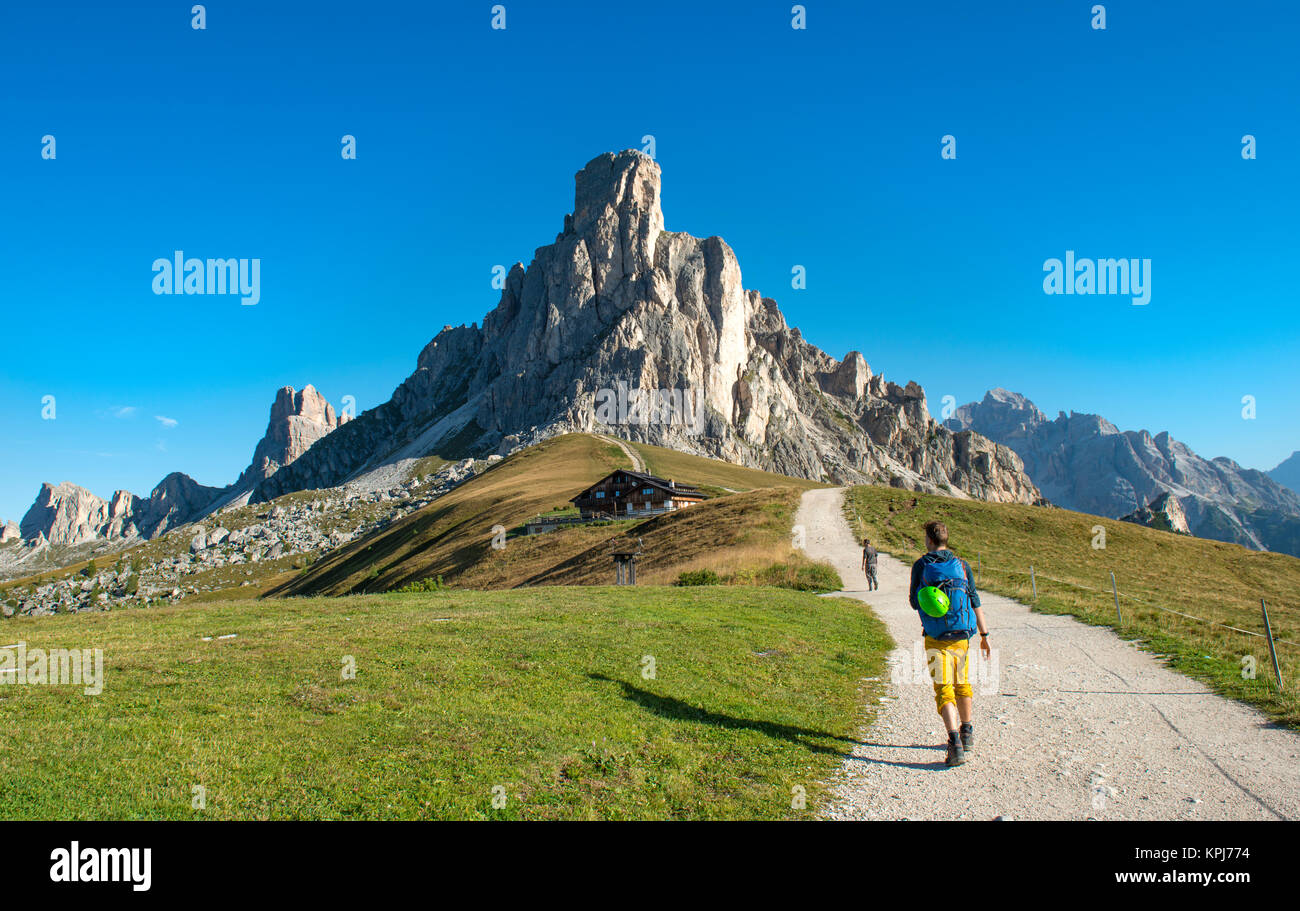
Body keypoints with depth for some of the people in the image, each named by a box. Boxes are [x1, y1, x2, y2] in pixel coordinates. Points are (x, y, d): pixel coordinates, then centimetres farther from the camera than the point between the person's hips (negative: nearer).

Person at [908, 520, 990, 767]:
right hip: (961, 636, 3)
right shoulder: (962, 565, 2)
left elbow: (914, 603, 2)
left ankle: (955, 742, -18)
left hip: (935, 639, -3)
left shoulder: (921, 566, -4)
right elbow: (975, 603, 1)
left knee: (944, 690, -3)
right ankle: (967, 733, 34)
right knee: (963, 684, 21)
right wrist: (984, 636, 5)